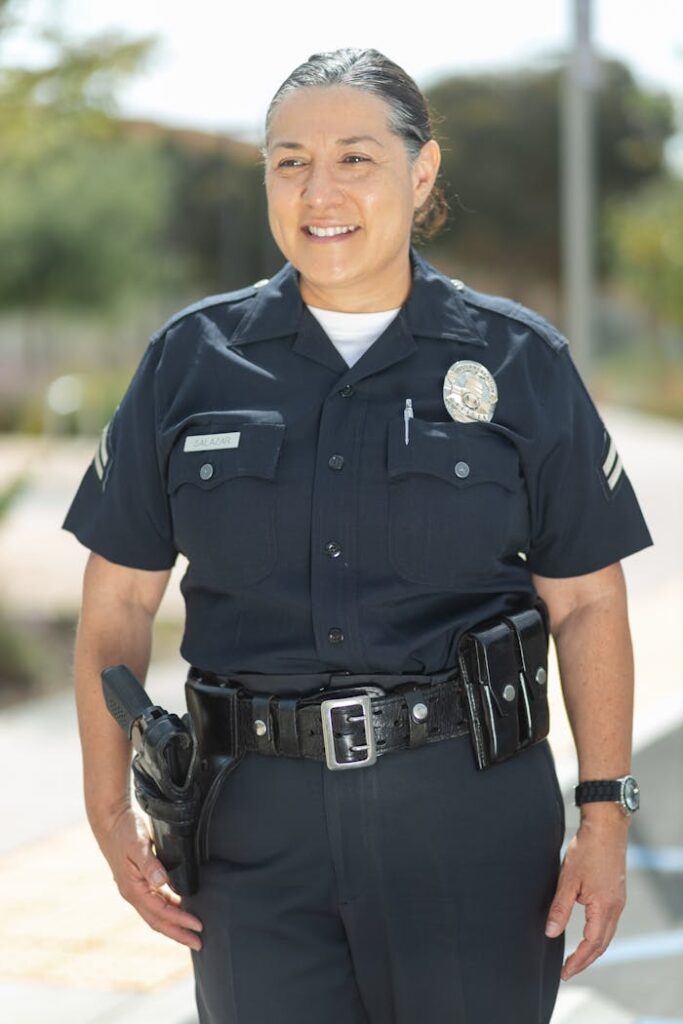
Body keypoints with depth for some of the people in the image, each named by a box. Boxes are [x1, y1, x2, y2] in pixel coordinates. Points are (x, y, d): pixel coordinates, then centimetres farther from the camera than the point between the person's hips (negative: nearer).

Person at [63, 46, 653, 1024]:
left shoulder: (519, 363, 3)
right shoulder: (191, 360, 5)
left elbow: (586, 603, 3)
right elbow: (118, 600, 7)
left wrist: (605, 814, -4)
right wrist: (109, 809, 0)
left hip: (468, 808, -1)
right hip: (258, 822, 1)